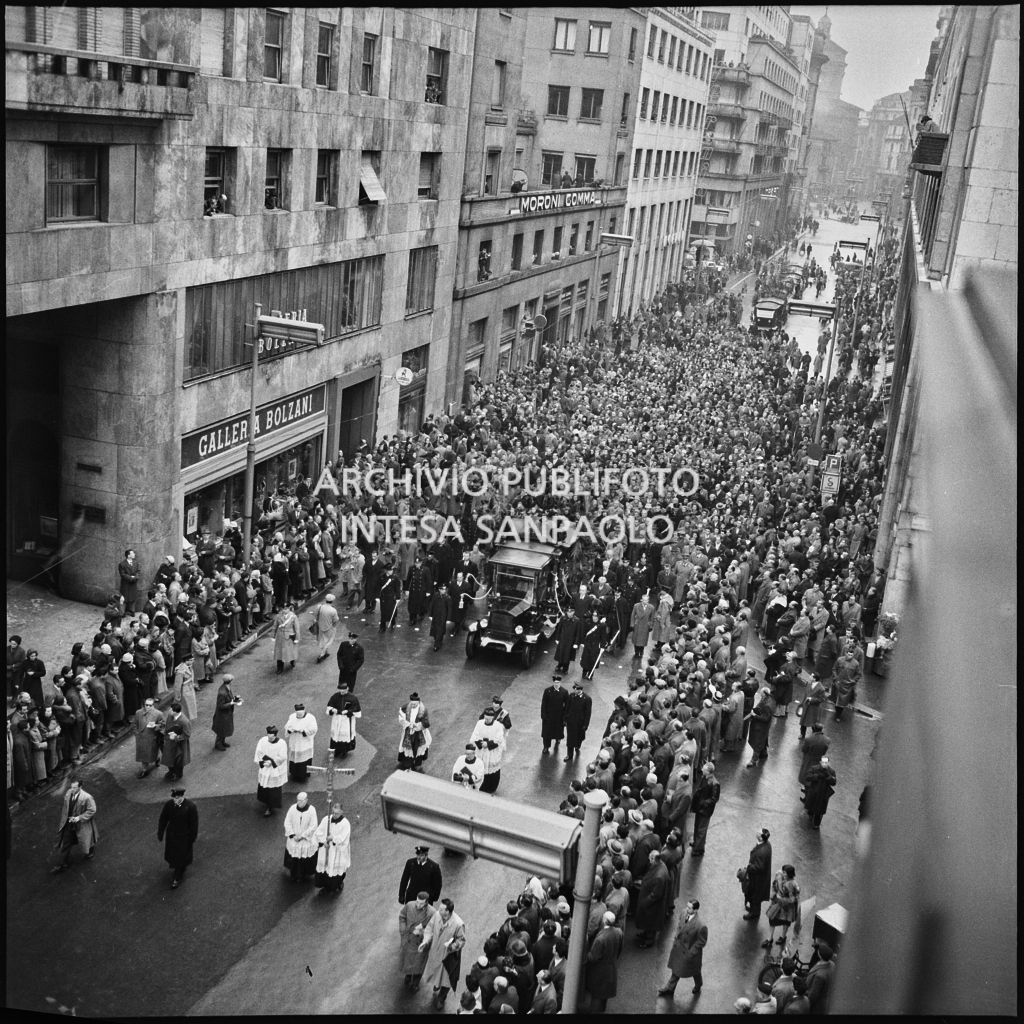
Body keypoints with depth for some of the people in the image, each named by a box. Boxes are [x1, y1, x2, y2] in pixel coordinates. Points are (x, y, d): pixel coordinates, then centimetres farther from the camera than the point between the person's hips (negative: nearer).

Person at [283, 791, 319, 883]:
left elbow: (313, 826, -14)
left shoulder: (311, 810, -16)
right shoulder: (293, 808, -11)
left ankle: (305, 875, 19)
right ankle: (294, 875, 27)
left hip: (307, 837, -2)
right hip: (294, 837, 2)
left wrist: (302, 836, -15)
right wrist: (293, 835, -12)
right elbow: (287, 822, -4)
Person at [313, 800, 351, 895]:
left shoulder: (345, 823, -18)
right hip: (325, 850, 4)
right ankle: (327, 886, 38)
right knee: (325, 867, 14)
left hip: (338, 852, -4)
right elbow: (318, 832, -5)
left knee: (336, 869, 7)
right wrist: (323, 842, -19)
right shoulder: (326, 819, -6)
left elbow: (343, 838, -22)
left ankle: (338, 888, 34)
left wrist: (333, 838, -34)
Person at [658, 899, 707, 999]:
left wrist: (691, 952, -18)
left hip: (690, 951, -5)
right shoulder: (684, 913, -19)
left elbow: (702, 942, -22)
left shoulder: (701, 926, -38)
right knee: (676, 969, 25)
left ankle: (698, 985, 57)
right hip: (678, 947, 5)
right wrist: (676, 938, 5)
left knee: (694, 971, 25)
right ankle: (670, 988, 48)